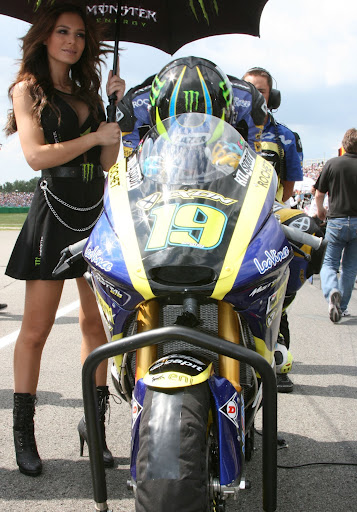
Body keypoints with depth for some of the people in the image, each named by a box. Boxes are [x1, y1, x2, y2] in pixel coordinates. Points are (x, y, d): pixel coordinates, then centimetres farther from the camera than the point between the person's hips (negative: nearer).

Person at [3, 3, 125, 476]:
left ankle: (94, 420, 14)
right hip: (54, 213, -5)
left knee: (95, 321, 5)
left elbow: (107, 161, 11)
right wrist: (93, 136, -10)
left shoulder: (88, 93, 19)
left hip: (97, 214, 6)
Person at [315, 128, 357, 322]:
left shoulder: (332, 164, -5)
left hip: (336, 221, -1)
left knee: (329, 263, 8)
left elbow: (319, 195, 0)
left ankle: (332, 291, -22)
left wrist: (320, 211, 19)